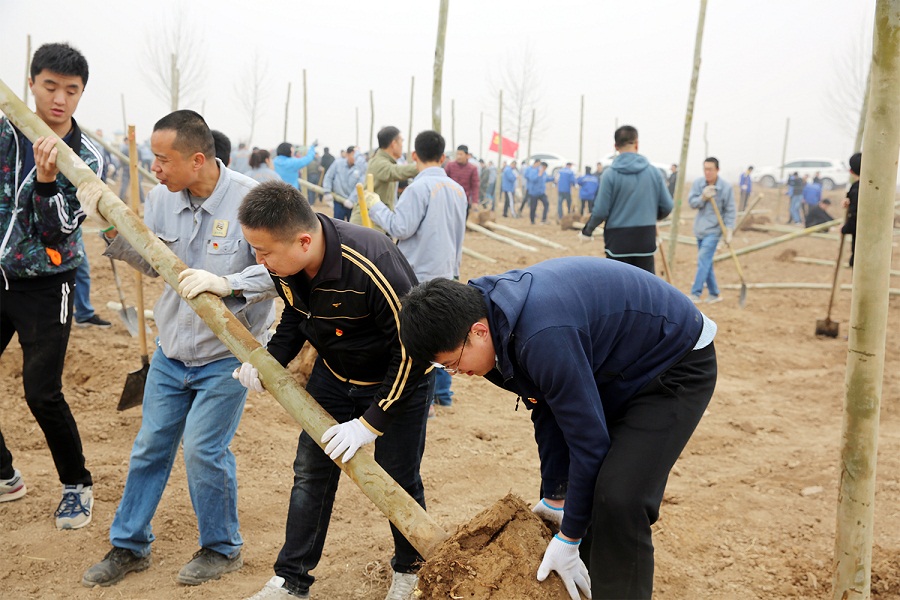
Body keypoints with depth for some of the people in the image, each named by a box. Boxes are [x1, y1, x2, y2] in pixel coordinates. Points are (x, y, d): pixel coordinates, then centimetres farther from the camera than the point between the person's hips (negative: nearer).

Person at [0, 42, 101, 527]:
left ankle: (77, 485, 15)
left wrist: (46, 180, -29)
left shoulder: (86, 158, -7)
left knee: (42, 395, -6)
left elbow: (57, 231, -14)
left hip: (44, 287, -3)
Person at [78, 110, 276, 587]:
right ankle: (129, 545, 32)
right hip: (171, 349, 6)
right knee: (150, 445, 14)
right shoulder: (163, 197, -3)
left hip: (227, 354, -6)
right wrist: (112, 226, -7)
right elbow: (152, 262, 7)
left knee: (204, 448, -4)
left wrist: (226, 283, -37)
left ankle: (221, 549, 21)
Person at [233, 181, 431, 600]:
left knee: (399, 480, 5)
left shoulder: (373, 266, -38)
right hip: (333, 374, 6)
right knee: (310, 472, 8)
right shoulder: (284, 265, -16)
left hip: (396, 379, -6)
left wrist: (371, 423, -28)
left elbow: (412, 350, -29)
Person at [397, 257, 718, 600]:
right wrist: (554, 498, 2)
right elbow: (547, 410, 0)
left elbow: (589, 440, -28)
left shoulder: (544, 338, -37)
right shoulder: (497, 312, -9)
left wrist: (568, 539, -16)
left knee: (619, 500, -19)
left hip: (679, 365, -9)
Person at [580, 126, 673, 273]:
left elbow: (601, 211, -9)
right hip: (646, 240, 3)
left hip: (618, 240, -2)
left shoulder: (610, 174, -8)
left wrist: (587, 231, 8)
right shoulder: (653, 171, 1)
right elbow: (667, 207, 5)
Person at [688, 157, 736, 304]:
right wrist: (703, 197, -23)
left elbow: (730, 211, -7)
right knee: (706, 263, 11)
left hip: (713, 230, -5)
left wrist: (729, 231, -12)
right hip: (700, 228, 5)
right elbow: (691, 202, -4)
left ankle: (695, 294, -13)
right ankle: (715, 294, 22)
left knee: (703, 261, -14)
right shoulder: (698, 183, -1)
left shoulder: (726, 187, -10)